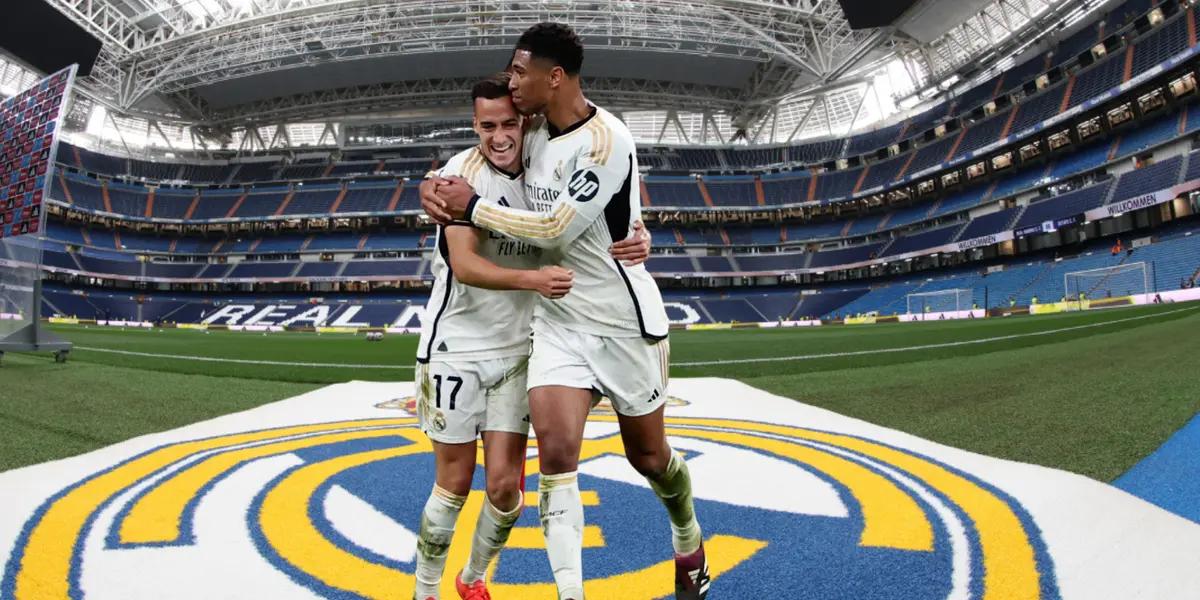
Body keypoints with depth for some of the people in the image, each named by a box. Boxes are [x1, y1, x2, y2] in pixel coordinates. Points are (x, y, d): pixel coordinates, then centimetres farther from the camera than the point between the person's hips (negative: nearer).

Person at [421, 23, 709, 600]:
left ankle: (689, 542, 46)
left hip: (624, 321, -5)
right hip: (558, 320, 5)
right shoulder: (534, 134, 4)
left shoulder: (605, 140, -20)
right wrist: (435, 185, 4)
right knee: (556, 452, -13)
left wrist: (472, 205, -14)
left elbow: (556, 230, -23)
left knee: (648, 455, 13)